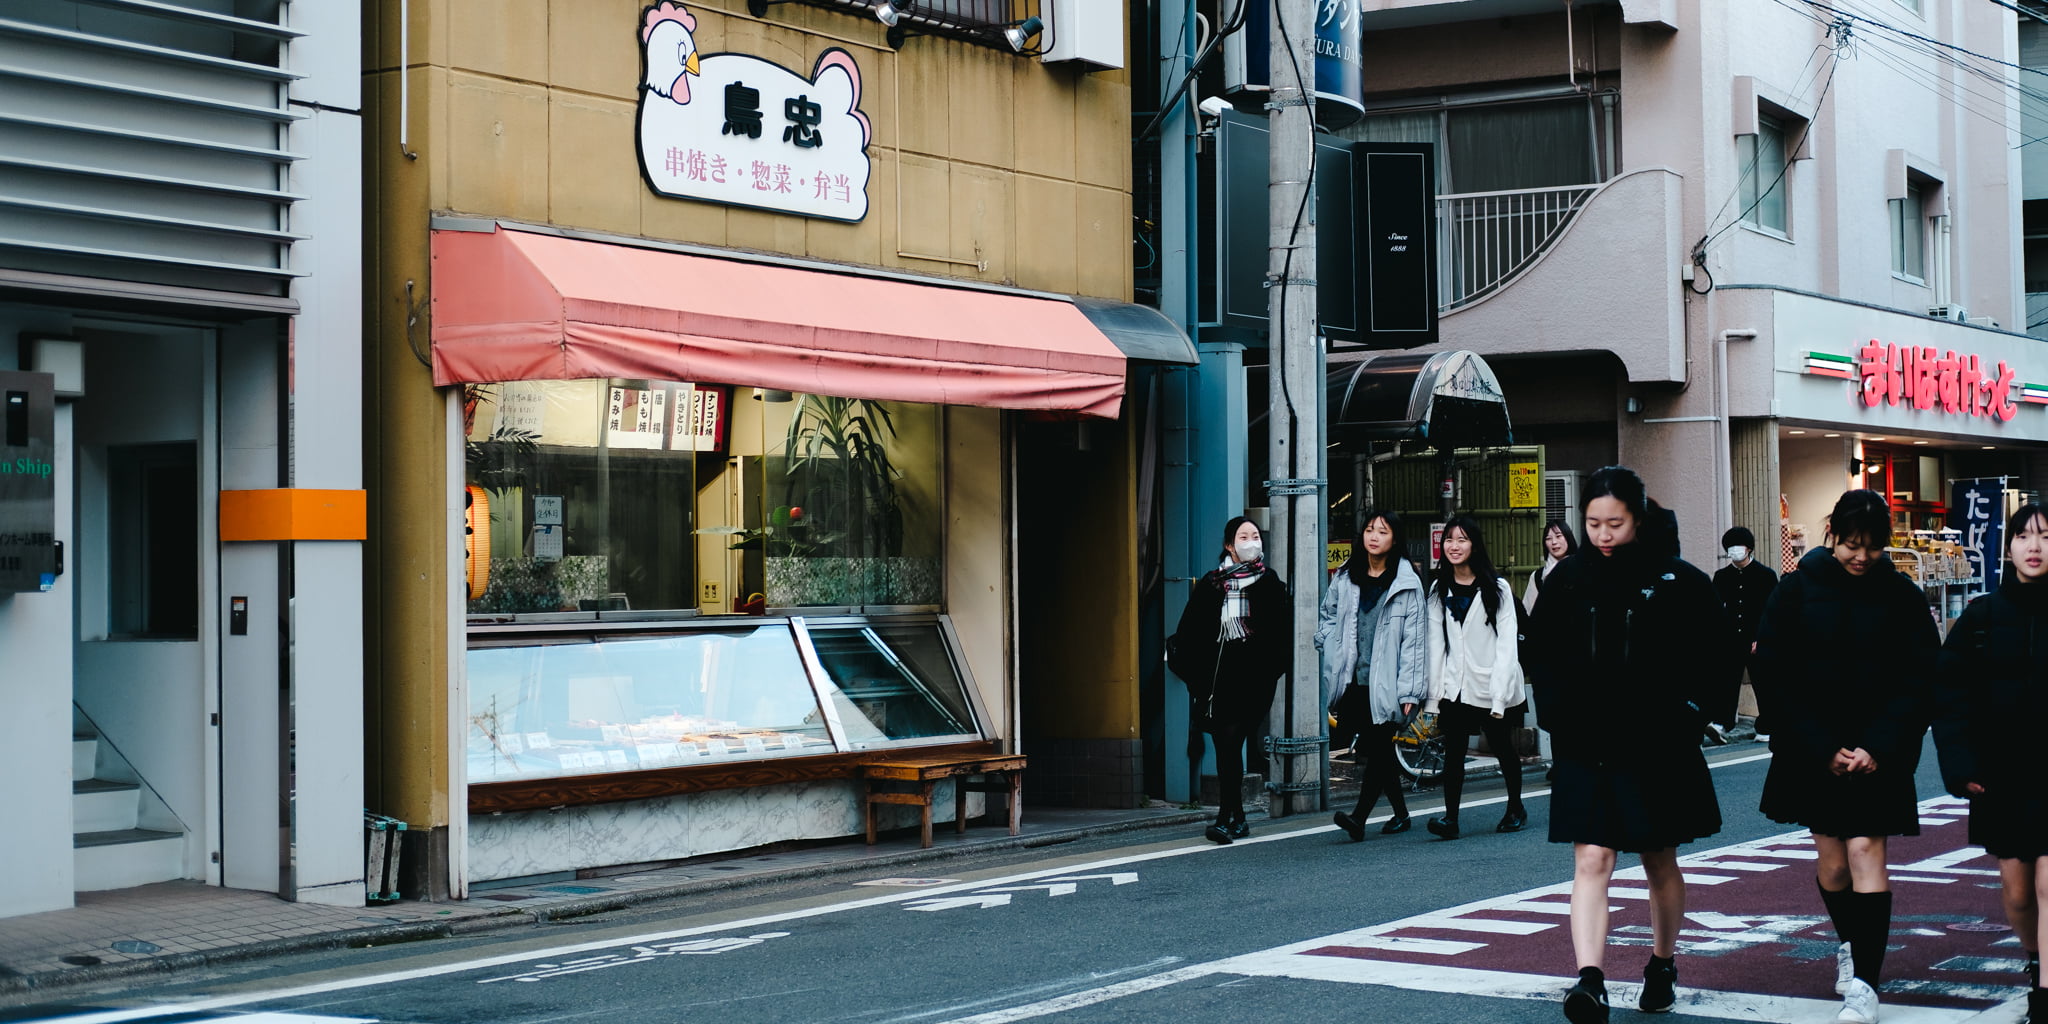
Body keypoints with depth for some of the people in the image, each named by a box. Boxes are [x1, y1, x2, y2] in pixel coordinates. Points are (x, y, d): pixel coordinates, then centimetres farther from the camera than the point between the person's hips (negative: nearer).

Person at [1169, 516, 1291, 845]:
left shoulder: (1270, 584, 5)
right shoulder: (1210, 585, 10)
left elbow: (1282, 635, 3)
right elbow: (1188, 632, 10)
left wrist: (1268, 672, -7)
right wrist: (1193, 674, 2)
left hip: (1251, 679, -3)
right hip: (1216, 679, 3)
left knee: (1230, 742, -15)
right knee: (1226, 748, 6)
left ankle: (1225, 818, -16)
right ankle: (1238, 818, 16)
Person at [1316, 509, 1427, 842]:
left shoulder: (1407, 583, -4)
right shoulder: (1345, 577, 9)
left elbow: (1413, 638, -7)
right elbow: (1327, 616, 25)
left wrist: (1409, 690, -11)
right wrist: (1331, 649, 10)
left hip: (1385, 683, -5)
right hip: (1352, 680, 5)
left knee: (1378, 747, -9)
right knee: (1380, 751, 11)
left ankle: (1359, 816, -16)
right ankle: (1400, 813, 24)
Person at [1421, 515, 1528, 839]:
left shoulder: (1497, 589, -3)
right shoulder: (1439, 590, 8)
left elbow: (1506, 645, -7)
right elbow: (1435, 643, 5)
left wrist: (1499, 696, -14)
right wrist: (1433, 693, -2)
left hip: (1490, 686, -2)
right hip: (1454, 687, 2)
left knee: (1503, 749, 11)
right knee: (1453, 752, -7)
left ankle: (1515, 809, 29)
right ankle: (1450, 818, -11)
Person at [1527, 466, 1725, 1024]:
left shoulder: (1677, 583, -4)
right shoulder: (1566, 580, 2)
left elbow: (1706, 659, 2)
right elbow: (1543, 657, 12)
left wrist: (1679, 713, -7)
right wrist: (1560, 716, 1)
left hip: (1655, 747, -1)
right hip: (1586, 747, 1)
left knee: (1660, 862, 13)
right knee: (1591, 860, -10)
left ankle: (1662, 966, 33)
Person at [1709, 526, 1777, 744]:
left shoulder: (1766, 576, 0)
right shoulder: (1721, 577, 10)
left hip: (1757, 642, -2)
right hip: (1730, 641, 2)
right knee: (1726, 682, -13)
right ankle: (1720, 723, -24)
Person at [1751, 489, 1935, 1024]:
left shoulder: (1901, 597, -1)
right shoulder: (1798, 589, -2)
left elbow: (1918, 681, -1)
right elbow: (1773, 677, -3)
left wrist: (1879, 748, -13)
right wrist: (1821, 749, -10)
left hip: (1878, 752, -1)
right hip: (1812, 752, 1)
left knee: (1865, 849, -10)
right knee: (1831, 858, 6)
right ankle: (1850, 945, 34)